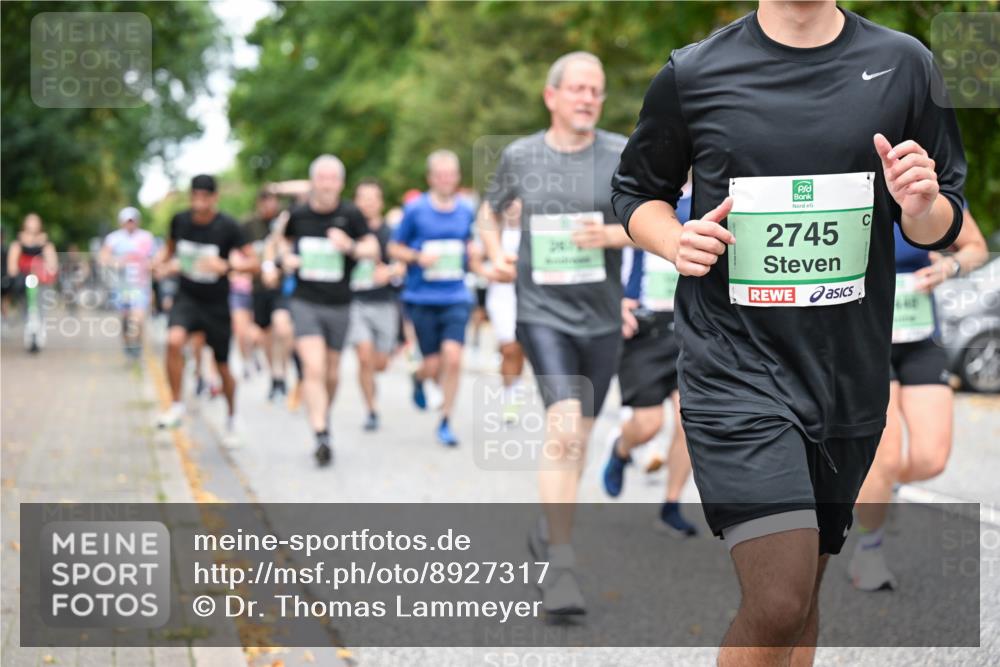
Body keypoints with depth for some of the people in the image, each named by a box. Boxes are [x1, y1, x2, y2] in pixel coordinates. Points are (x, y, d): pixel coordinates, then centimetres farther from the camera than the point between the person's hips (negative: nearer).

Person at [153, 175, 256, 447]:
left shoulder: (228, 227, -14)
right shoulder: (180, 220, -4)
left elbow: (253, 262, -13)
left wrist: (226, 266, -31)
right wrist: (161, 263, -4)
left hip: (216, 304, -1)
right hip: (186, 298, 1)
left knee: (222, 367, 9)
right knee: (174, 340, -30)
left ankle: (232, 419, 35)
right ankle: (176, 405, -15)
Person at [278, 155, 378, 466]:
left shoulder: (350, 214, -3)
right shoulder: (298, 214, 2)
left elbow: (373, 248, -7)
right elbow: (284, 239, 21)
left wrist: (351, 246, -27)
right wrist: (285, 258, 0)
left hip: (339, 305, 1)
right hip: (305, 302, -1)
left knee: (331, 374, 12)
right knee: (313, 368, -17)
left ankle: (323, 415, 40)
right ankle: (321, 436, -23)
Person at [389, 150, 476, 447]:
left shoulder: (466, 211, 6)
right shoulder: (415, 209, -3)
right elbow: (394, 248, 4)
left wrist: (470, 255, 3)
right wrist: (418, 257, -13)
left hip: (456, 297, 2)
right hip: (422, 297, -1)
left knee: (452, 357, -15)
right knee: (433, 365, 0)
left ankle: (445, 422, 1)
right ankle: (419, 378, 40)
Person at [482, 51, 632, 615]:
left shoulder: (623, 155, 0)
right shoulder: (520, 156, 3)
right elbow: (492, 212, 20)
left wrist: (612, 234, -19)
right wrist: (497, 254, 2)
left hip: (602, 316, 2)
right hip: (543, 312, -2)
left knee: (579, 436, 13)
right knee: (563, 425, -19)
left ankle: (550, 531, 37)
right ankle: (560, 564, -16)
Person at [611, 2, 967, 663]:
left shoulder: (904, 64, 4)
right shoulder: (692, 75, -2)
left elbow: (942, 227, 11)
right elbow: (638, 192, 12)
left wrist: (923, 206, -12)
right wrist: (675, 241, -9)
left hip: (850, 378, 4)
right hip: (735, 369, -3)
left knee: (800, 592, 14)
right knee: (778, 601, -16)